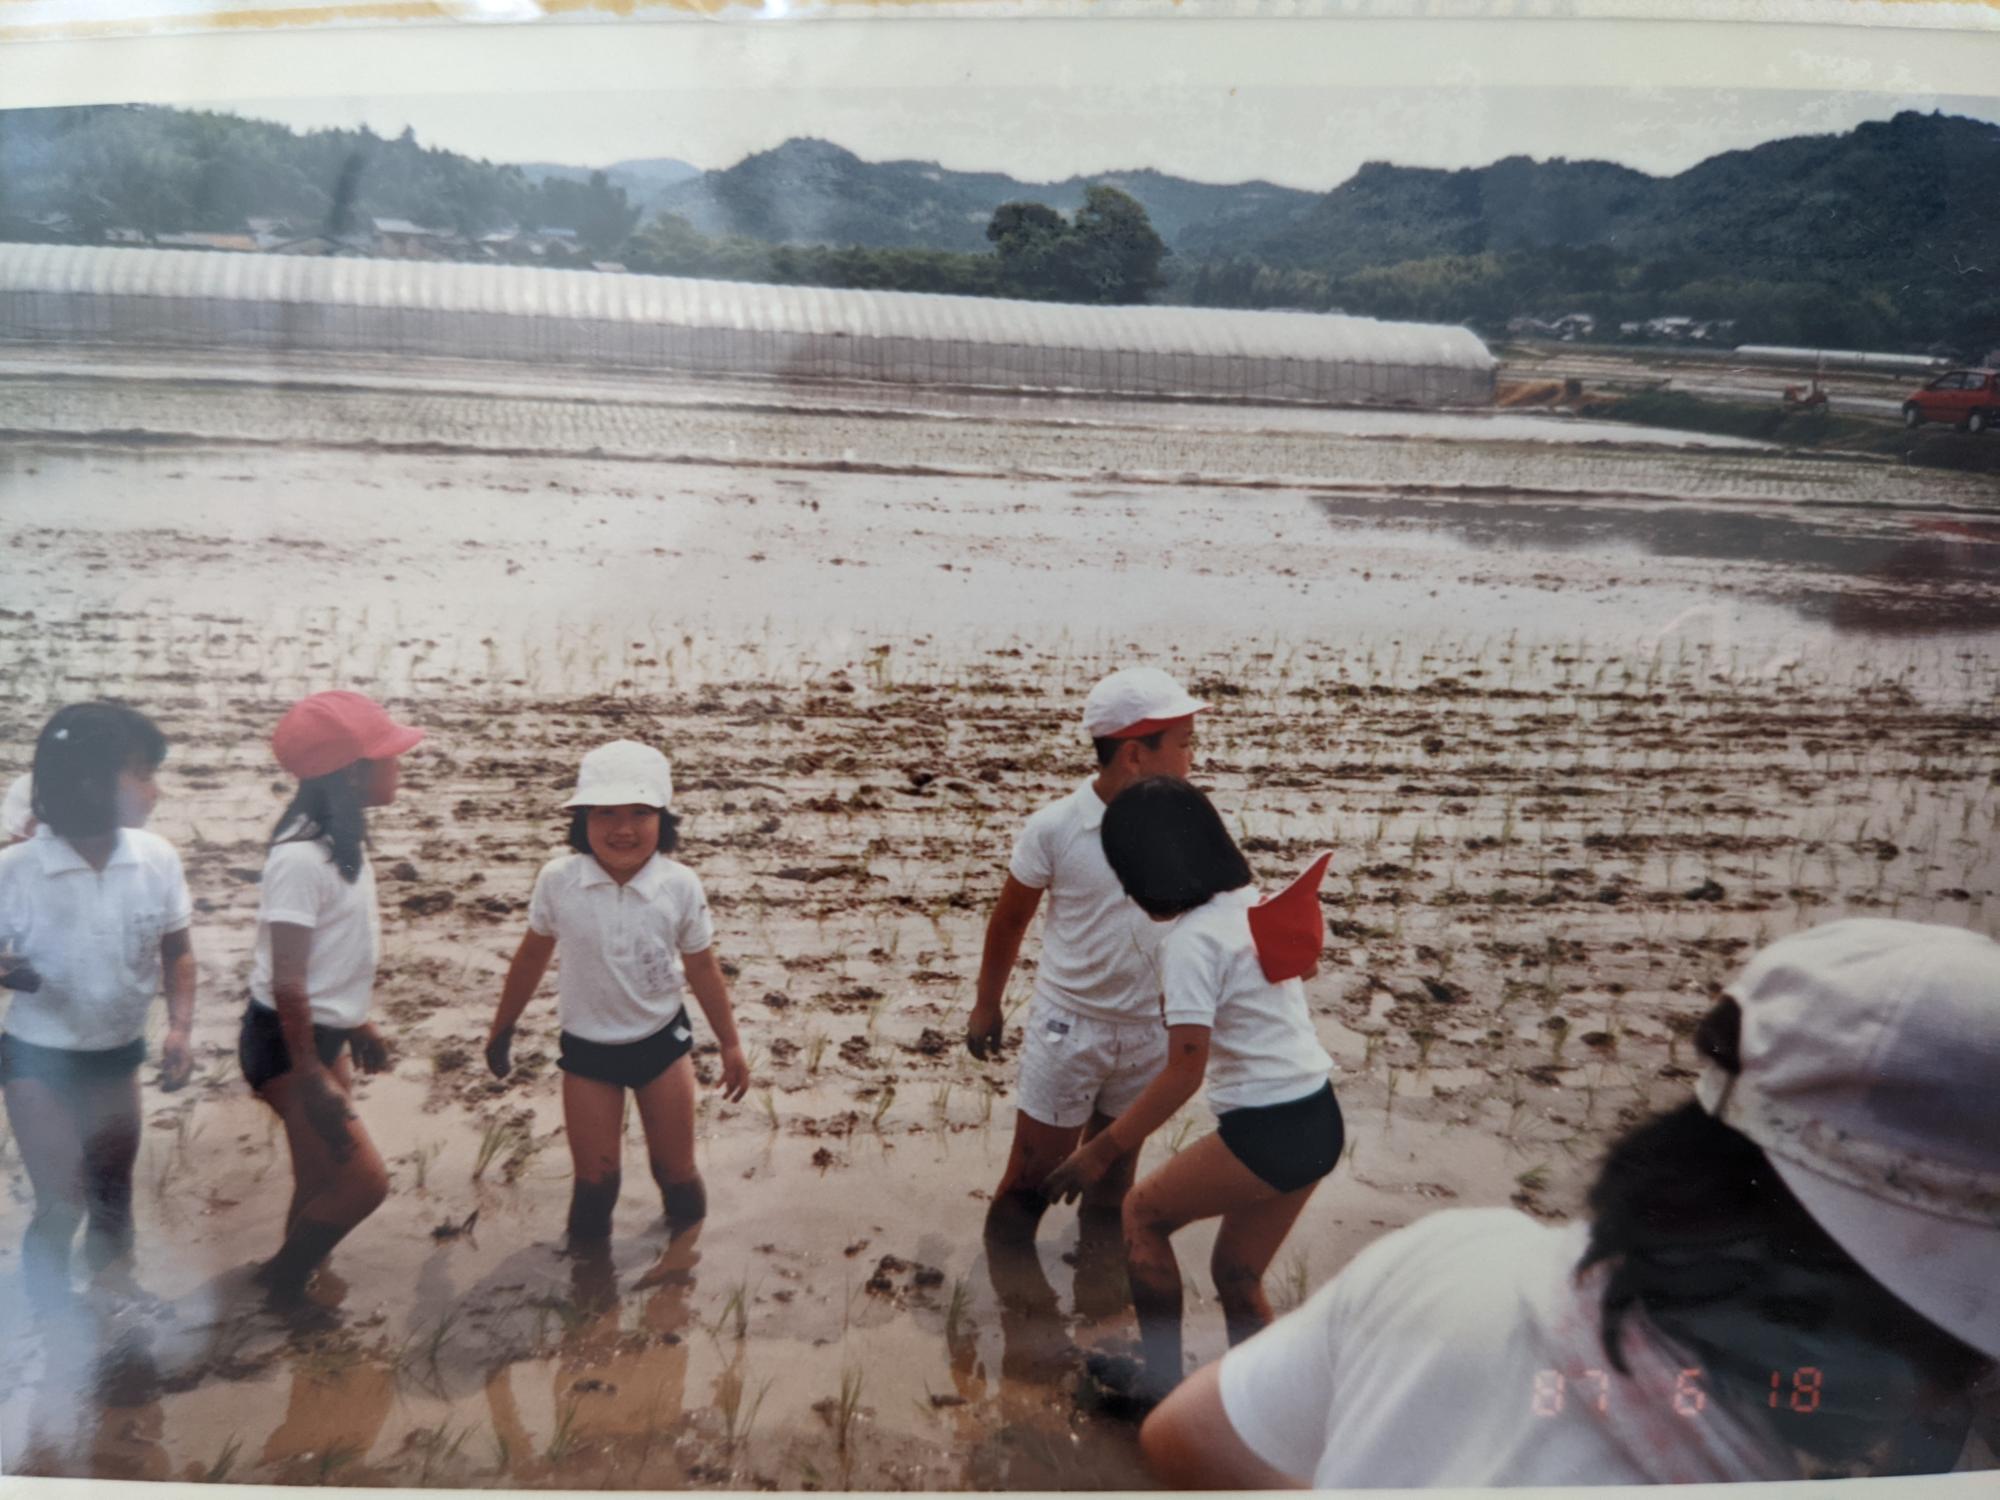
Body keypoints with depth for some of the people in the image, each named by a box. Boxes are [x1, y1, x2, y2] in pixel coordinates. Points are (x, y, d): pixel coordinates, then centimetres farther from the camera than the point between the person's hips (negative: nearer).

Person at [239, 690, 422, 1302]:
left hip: (326, 1035, 9)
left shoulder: (345, 842, 4)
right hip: (286, 1043, -9)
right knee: (363, 1181, -6)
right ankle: (281, 1285, 16)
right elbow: (287, 982, -24)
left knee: (325, 1180, 18)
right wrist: (311, 1078, -22)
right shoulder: (301, 858, -26)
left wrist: (358, 1023, 21)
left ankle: (292, 1284, 37)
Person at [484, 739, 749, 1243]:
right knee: (594, 1179, 6)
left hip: (662, 1041, 0)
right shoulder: (558, 881, -16)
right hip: (586, 1049, 0)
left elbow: (703, 968, -3)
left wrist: (730, 1044, 4)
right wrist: (502, 1030, 11)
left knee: (676, 1171, 9)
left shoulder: (680, 886, -16)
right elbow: (533, 956, 1)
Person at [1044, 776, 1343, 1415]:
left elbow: (1184, 1072, -22)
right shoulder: (1254, 903, 6)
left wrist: (1103, 1150, -16)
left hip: (1267, 1132, -8)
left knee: (1145, 1211, 13)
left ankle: (1161, 1381, 19)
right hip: (1319, 1120, 8)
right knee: (1237, 1273, 19)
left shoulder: (1190, 942, -19)